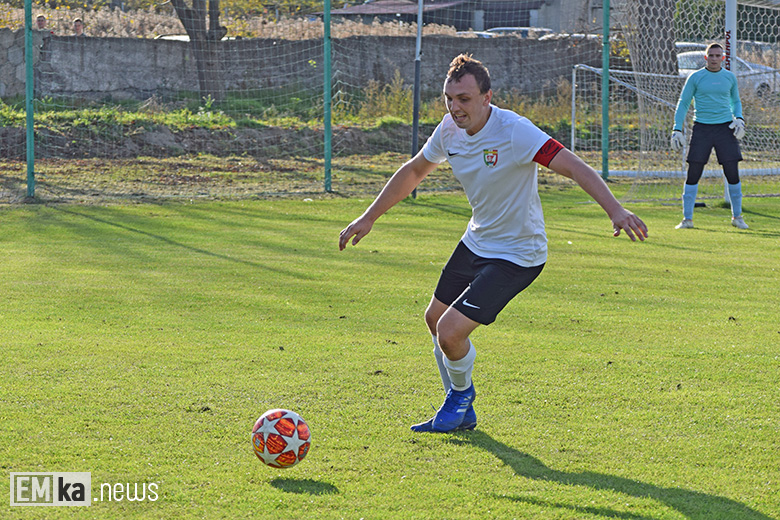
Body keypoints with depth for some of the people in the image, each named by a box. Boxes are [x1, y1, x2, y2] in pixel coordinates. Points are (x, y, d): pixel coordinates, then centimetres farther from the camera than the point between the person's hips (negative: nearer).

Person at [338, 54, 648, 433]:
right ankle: (461, 412, 38)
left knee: (451, 331, -16)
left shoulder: (513, 131, -28)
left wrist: (615, 210, -48)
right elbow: (414, 171, 14)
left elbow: (574, 167, -34)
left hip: (517, 255, -8)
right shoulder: (450, 130, -5)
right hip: (476, 242, 8)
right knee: (435, 320, 19)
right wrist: (369, 217, 16)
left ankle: (461, 395, 18)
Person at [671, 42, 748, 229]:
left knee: (732, 173, -5)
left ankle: (737, 216, 11)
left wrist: (739, 119, 5)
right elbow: (683, 103, 5)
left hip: (725, 128, 2)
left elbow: (735, 101, 23)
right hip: (702, 128, -1)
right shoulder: (695, 78, 2)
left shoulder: (730, 77, 10)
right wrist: (677, 130, -3)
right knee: (693, 174, -6)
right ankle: (687, 218, 2)